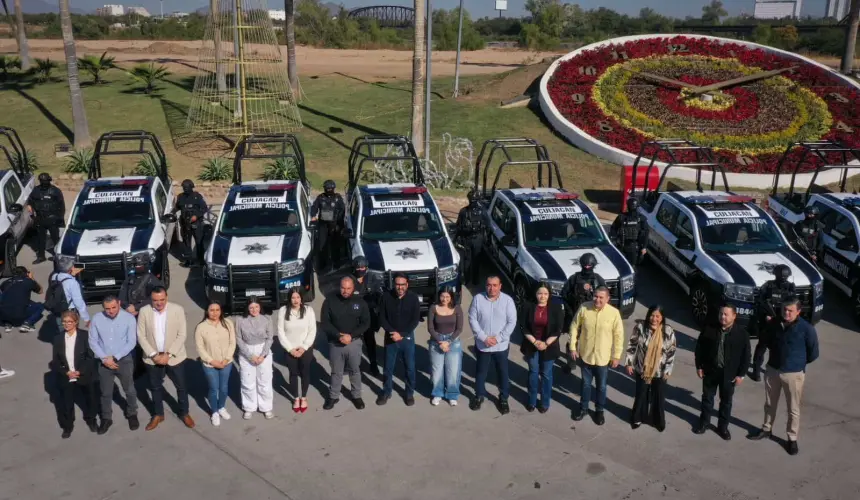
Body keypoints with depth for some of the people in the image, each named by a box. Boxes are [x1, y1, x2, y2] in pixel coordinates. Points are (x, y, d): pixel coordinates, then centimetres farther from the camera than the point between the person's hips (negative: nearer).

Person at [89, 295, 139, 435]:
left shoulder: (129, 318, -15)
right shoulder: (97, 319, -10)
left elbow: (131, 342, -13)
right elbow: (93, 341, -4)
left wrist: (115, 357, -17)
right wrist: (104, 358, -13)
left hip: (124, 360, -1)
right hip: (104, 362, 1)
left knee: (129, 390, 14)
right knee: (105, 393, 15)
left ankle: (132, 415, 37)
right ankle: (106, 419, 35)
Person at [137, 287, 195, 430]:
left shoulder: (178, 309, -13)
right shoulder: (144, 311, -9)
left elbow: (182, 335, -12)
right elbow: (141, 336, -6)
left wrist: (168, 354, -17)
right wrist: (153, 355, -14)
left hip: (174, 357, -1)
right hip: (152, 358, 1)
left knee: (181, 386, 11)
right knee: (155, 388, 17)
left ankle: (184, 413, 31)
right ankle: (158, 415, 36)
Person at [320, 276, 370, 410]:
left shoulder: (360, 302, -4)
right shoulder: (330, 300, -8)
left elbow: (366, 323, -3)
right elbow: (325, 322, -8)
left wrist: (351, 335, -16)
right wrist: (338, 335, -19)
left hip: (354, 342, 1)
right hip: (335, 343, 0)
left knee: (355, 370, 13)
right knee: (336, 372, 13)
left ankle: (357, 396, 29)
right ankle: (333, 396, 30)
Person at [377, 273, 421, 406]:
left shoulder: (413, 298, -10)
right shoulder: (386, 297, -8)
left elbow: (415, 320, -9)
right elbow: (382, 318, -4)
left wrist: (401, 334, -16)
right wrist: (392, 332, -17)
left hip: (407, 338, -1)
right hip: (390, 338, 1)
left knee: (410, 367, 9)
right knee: (388, 368, 11)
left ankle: (410, 393, 26)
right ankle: (386, 392, 29)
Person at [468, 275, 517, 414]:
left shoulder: (507, 300, -9)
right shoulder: (478, 298, -8)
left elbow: (512, 322, -8)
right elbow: (472, 319, -7)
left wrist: (498, 338, -15)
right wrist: (484, 337, -15)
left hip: (501, 345, 0)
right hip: (482, 344, 1)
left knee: (503, 373, 11)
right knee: (481, 372, 15)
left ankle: (503, 399, 28)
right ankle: (479, 396, 34)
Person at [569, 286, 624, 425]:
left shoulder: (614, 313, -16)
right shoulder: (584, 308, -13)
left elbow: (618, 335, -8)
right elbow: (574, 327, -2)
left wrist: (616, 356, -5)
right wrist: (572, 347, -2)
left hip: (603, 357, -1)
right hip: (585, 355, 1)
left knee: (601, 386, 17)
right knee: (585, 384, 19)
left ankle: (599, 410, 37)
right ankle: (583, 408, 39)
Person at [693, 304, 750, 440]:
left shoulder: (742, 333, -11)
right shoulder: (710, 329, -8)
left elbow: (746, 355, -6)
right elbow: (699, 347, 0)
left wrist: (741, 374, -7)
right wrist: (699, 366, -1)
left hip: (729, 373, -1)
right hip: (710, 370, 1)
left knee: (726, 401, 14)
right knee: (707, 397, 15)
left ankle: (723, 426, 30)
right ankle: (704, 422, 33)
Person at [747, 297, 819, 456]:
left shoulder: (806, 329, -19)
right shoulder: (774, 323, -7)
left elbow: (813, 353, -6)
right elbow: (767, 340, 14)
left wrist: (798, 362, 5)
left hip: (794, 374, -4)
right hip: (772, 370, 4)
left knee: (793, 409, 9)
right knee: (770, 404, 20)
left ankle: (792, 439, 24)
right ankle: (766, 429, 38)